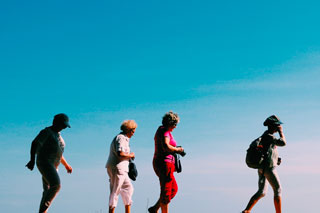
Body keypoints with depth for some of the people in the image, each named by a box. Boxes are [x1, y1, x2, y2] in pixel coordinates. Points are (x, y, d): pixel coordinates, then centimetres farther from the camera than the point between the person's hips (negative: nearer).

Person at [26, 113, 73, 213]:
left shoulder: (58, 135, 22)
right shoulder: (47, 132, -6)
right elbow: (34, 143, -16)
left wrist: (66, 165, 26)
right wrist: (32, 160, -25)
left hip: (52, 166, 9)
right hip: (44, 162, -9)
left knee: (47, 192, 1)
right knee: (56, 185, -24)